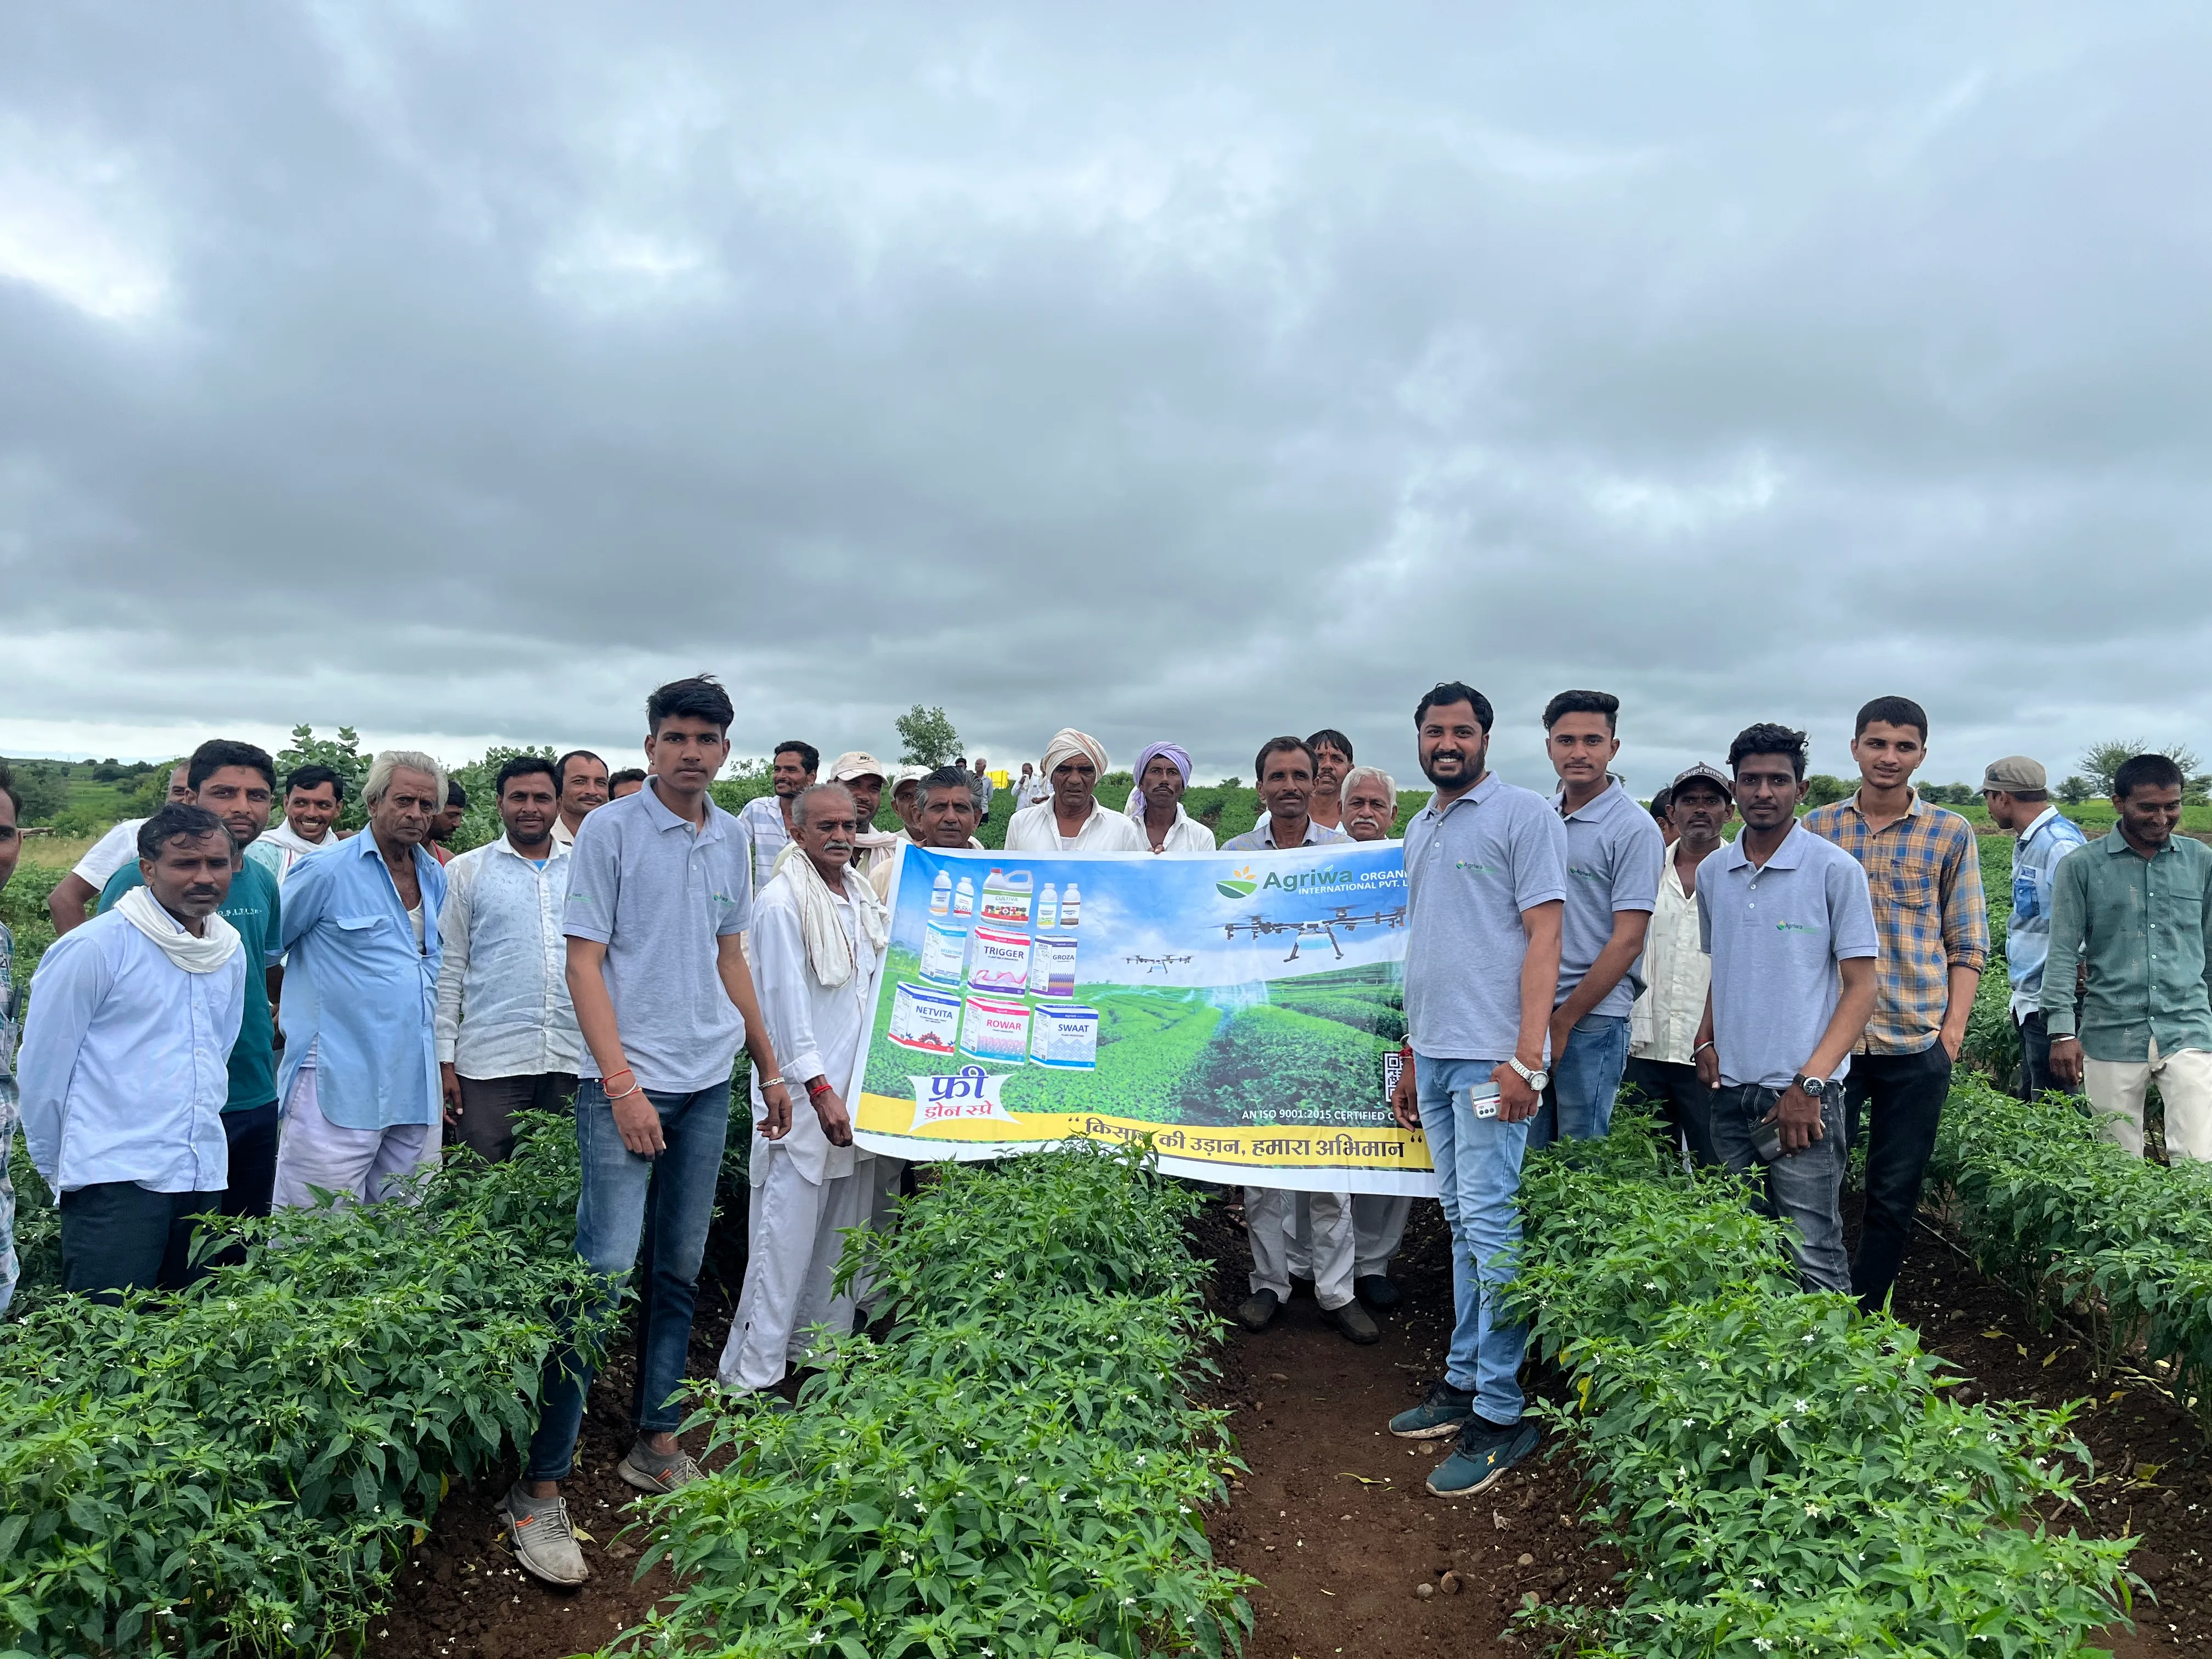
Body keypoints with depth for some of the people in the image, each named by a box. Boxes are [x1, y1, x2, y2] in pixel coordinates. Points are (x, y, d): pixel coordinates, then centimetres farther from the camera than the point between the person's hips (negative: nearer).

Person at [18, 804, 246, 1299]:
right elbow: (42, 1064, -4)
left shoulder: (231, 951, 10)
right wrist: (58, 1167, 2)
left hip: (203, 1180, 6)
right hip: (114, 1182, -6)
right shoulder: (94, 947, -8)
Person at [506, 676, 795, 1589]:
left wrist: (770, 1067, 18)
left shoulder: (732, 840, 10)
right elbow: (585, 962, -8)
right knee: (604, 1272, -8)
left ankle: (656, 1446, 27)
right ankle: (539, 1486, 3)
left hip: (709, 1081, 6)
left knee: (679, 1272, 12)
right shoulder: (610, 830, -6)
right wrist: (622, 1083, -15)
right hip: (629, 1081, -5)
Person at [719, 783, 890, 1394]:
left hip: (858, 1089, 8)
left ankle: (821, 1344, 27)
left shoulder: (864, 897, 13)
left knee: (843, 1232, 14)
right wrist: (820, 1089, -17)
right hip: (806, 1095, -7)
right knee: (786, 1236, -4)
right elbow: (786, 1005, -14)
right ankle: (749, 1376, 4)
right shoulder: (782, 902, -11)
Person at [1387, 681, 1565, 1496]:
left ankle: (1500, 1415, 4)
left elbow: (1543, 936, -12)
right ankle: (1464, 1379, 24)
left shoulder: (1524, 814, -5)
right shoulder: (1420, 829, 17)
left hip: (1491, 1057, -8)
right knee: (1461, 1223, 14)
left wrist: (1526, 1058, -19)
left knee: (1492, 1225, -5)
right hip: (1433, 1054, 8)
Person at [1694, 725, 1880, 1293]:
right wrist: (1707, 1040, 5)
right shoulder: (1712, 872, 10)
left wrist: (1810, 1083, -15)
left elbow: (1860, 986, -6)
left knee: (1812, 1260, -4)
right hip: (1729, 1091, 5)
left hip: (1800, 1094, -5)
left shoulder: (1836, 870, -5)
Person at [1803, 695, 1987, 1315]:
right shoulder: (1817, 828, 4)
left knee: (1894, 1196, 8)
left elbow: (1967, 940, 5)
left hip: (1917, 1044, 0)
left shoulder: (1951, 834, 3)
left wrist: (1955, 1024, -4)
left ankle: (1864, 1319, 23)